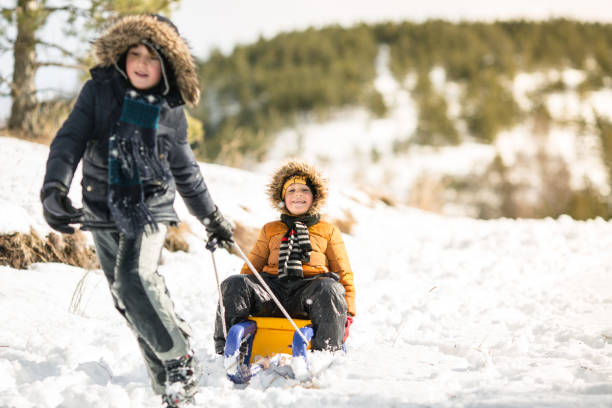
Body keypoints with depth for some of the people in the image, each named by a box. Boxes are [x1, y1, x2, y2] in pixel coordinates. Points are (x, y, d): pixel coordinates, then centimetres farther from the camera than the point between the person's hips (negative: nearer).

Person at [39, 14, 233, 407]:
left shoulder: (171, 111, 1)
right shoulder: (99, 91, -2)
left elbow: (186, 170, 14)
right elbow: (70, 141, -9)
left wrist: (212, 217, 22)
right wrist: (54, 189, -26)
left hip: (150, 208, -2)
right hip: (102, 210, 2)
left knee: (136, 279, -25)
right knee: (127, 298, 4)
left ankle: (180, 362, -13)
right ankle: (164, 375, 16)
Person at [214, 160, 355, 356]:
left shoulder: (329, 232, 23)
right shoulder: (270, 230, 29)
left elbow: (344, 274, 19)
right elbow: (251, 268, 27)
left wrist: (347, 313, 6)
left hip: (308, 291, -2)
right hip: (272, 289, 2)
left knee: (329, 289, -37)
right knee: (234, 283, -26)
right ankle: (226, 350, -27)